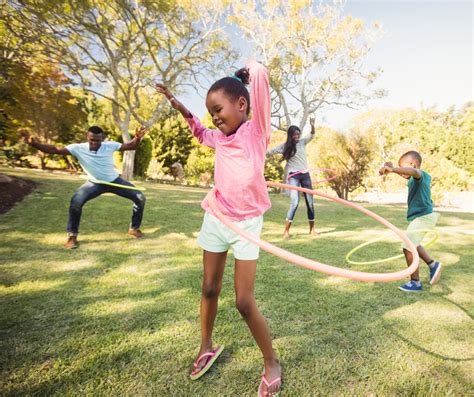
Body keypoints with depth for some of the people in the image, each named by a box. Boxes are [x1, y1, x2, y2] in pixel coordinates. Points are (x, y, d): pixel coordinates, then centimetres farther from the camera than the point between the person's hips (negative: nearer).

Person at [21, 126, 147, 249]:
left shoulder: (110, 146, -18)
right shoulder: (78, 148, -20)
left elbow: (131, 146, -14)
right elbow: (54, 150, -25)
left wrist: (138, 137, -35)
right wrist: (33, 143, -40)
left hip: (114, 181, 1)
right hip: (95, 183, -1)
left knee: (140, 198, -7)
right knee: (76, 201, -26)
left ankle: (134, 229, 12)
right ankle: (72, 236, -8)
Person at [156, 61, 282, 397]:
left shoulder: (256, 130, -9)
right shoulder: (221, 138, 7)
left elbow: (260, 74, -19)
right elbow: (201, 133, 31)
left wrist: (250, 70, 3)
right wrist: (180, 107, 21)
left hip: (246, 225, -6)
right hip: (215, 219, 6)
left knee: (245, 302, -2)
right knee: (210, 289, 16)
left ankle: (271, 362, 23)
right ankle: (207, 346, 41)